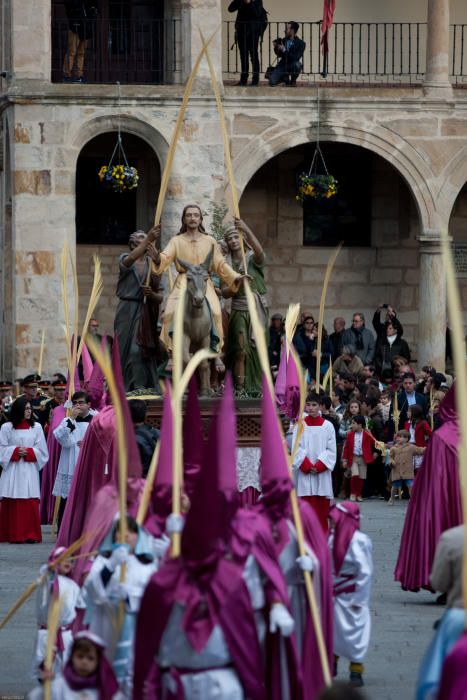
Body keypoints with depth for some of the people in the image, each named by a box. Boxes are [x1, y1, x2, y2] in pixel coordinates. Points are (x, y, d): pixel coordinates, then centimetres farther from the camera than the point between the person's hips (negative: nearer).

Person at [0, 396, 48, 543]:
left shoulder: (36, 427, 7)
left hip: (30, 470, 1)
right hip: (12, 470, -1)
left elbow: (42, 451, 5)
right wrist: (16, 451, -12)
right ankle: (13, 535, 0)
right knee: (12, 503, -4)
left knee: (31, 502, -5)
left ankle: (30, 534, -3)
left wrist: (28, 452, -10)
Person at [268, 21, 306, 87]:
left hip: (292, 65, -3)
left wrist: (284, 50, -25)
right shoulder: (284, 40, 5)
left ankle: (293, 80, -7)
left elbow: (295, 58, -21)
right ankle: (285, 78, 16)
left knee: (297, 64, -39)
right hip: (282, 65, 3)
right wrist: (276, 48, -6)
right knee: (272, 82, -19)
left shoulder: (301, 43, -10)